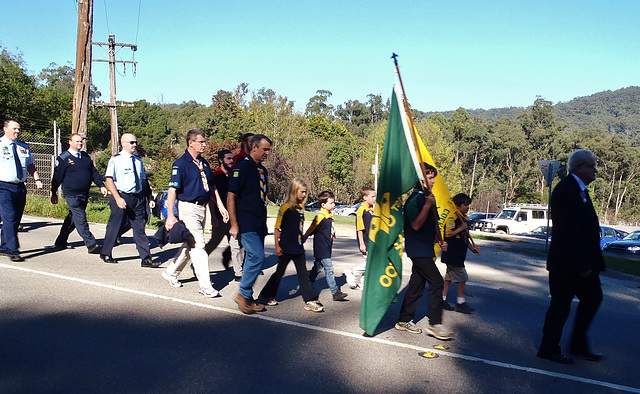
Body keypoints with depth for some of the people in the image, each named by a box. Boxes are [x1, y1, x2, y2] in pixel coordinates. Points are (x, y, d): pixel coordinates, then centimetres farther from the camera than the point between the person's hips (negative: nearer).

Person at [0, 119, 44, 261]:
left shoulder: (24, 147, 15)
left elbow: (30, 165, 20)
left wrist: (37, 179, 5)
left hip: (20, 187, 6)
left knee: (16, 219, 10)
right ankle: (12, 250, -12)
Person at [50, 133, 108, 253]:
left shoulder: (85, 156, 14)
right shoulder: (63, 158, -3)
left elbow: (94, 172, 18)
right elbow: (57, 177, 0)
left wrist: (101, 186, 7)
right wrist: (54, 194, 1)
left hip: (84, 194, 6)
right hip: (71, 195, -6)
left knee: (73, 218, 14)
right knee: (80, 219, -11)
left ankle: (60, 242, 28)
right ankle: (91, 244, -13)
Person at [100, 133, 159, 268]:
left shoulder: (138, 160, 12)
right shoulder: (116, 160, -5)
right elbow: (109, 180, -10)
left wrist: (149, 198, 11)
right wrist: (118, 198, -19)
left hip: (138, 198, 5)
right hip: (122, 198, -5)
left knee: (140, 229, 5)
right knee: (114, 226, 7)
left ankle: (146, 259, 5)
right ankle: (106, 253, 27)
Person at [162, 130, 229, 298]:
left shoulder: (204, 163, 14)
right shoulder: (180, 164, -10)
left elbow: (212, 187, 21)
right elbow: (173, 190, -16)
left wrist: (220, 206, 13)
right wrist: (170, 215, -22)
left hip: (202, 208, 8)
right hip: (188, 208, -8)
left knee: (190, 245, 17)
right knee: (198, 246, -8)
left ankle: (171, 272, 35)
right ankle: (205, 286, -5)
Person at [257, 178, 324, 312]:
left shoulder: (301, 207, 8)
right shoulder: (285, 208, -13)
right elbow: (277, 228, -11)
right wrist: (277, 246, -12)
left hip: (298, 248, 6)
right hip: (286, 248, -6)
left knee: (303, 274, 6)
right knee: (279, 272, 7)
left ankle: (311, 301, 8)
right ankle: (265, 296, 24)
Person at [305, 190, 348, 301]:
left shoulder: (329, 216, 9)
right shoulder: (320, 217, -19)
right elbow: (310, 231, -15)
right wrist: (302, 241, -11)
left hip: (326, 248, 9)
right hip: (321, 249, -9)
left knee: (317, 268, 18)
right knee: (329, 270, -7)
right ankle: (335, 292, -5)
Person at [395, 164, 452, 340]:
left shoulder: (427, 198, 15)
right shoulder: (414, 199, -14)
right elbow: (416, 225, -22)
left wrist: (440, 241, 16)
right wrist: (428, 205, -25)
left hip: (425, 250, 9)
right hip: (418, 250, -9)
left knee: (416, 285, 12)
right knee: (436, 282, -10)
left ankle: (404, 320, 21)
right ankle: (435, 324, -2)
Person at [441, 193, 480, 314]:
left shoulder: (463, 218, 16)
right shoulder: (452, 218, -13)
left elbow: (465, 237, 22)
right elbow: (447, 234, -20)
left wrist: (472, 247, 13)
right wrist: (461, 228, -18)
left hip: (459, 254, 9)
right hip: (452, 253, -9)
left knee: (449, 276, 13)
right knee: (462, 277, -5)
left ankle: (443, 299, 20)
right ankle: (460, 302, 5)